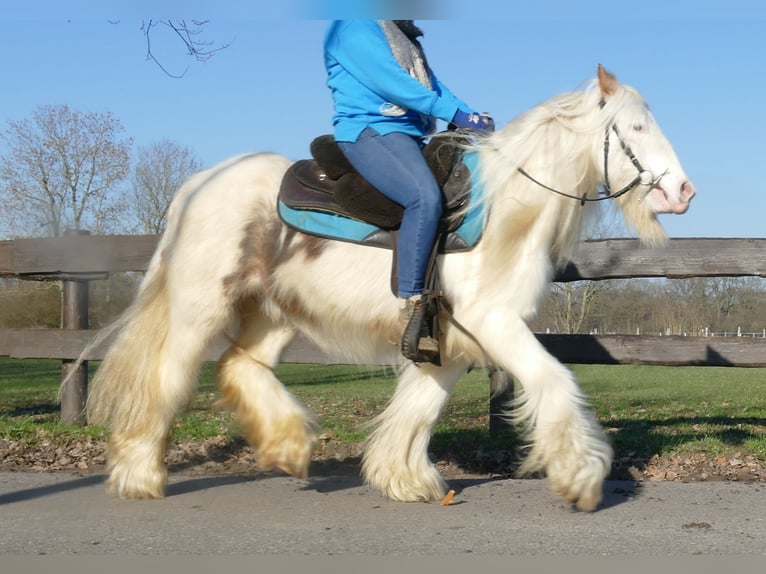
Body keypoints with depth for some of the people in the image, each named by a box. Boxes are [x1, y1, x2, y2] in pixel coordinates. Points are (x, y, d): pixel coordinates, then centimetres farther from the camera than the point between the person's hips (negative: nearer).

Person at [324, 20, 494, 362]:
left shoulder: (405, 37, 25)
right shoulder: (353, 26, -3)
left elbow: (433, 85, 18)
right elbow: (386, 79, -15)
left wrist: (474, 118, 2)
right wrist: (455, 113, -17)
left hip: (407, 136, 10)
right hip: (369, 131, -10)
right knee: (425, 197, -33)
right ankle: (411, 312, -34)